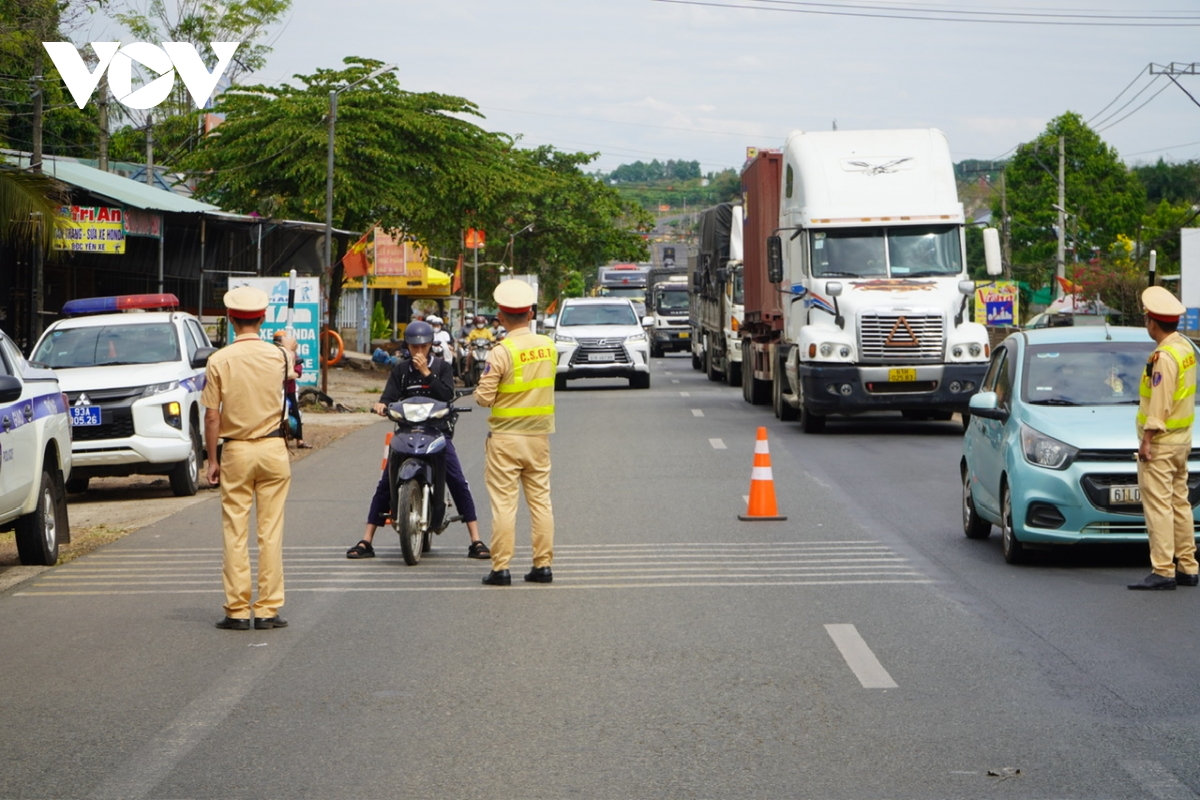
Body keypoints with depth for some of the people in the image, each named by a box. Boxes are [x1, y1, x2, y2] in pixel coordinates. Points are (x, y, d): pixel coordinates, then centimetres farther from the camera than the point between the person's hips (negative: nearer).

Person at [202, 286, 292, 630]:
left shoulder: (220, 360, -8)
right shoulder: (277, 357, -3)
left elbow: (212, 415, -7)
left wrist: (212, 459, 1)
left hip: (236, 450, -1)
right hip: (272, 448, 1)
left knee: (235, 533, 4)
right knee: (271, 531, 4)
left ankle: (237, 610, 4)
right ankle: (268, 609, 4)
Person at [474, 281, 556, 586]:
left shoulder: (502, 352, -16)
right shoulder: (548, 346, 2)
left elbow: (484, 398, -14)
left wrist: (481, 389, 6)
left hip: (506, 436, -5)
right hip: (539, 434, 5)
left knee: (504, 503, -2)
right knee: (540, 500, 9)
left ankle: (501, 568, -2)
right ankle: (543, 565, 10)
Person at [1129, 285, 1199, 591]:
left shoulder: (1164, 356, -19)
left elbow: (1160, 403, -21)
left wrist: (1147, 439, -19)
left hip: (1161, 440, -10)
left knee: (1158, 505, -9)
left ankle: (1163, 571, -12)